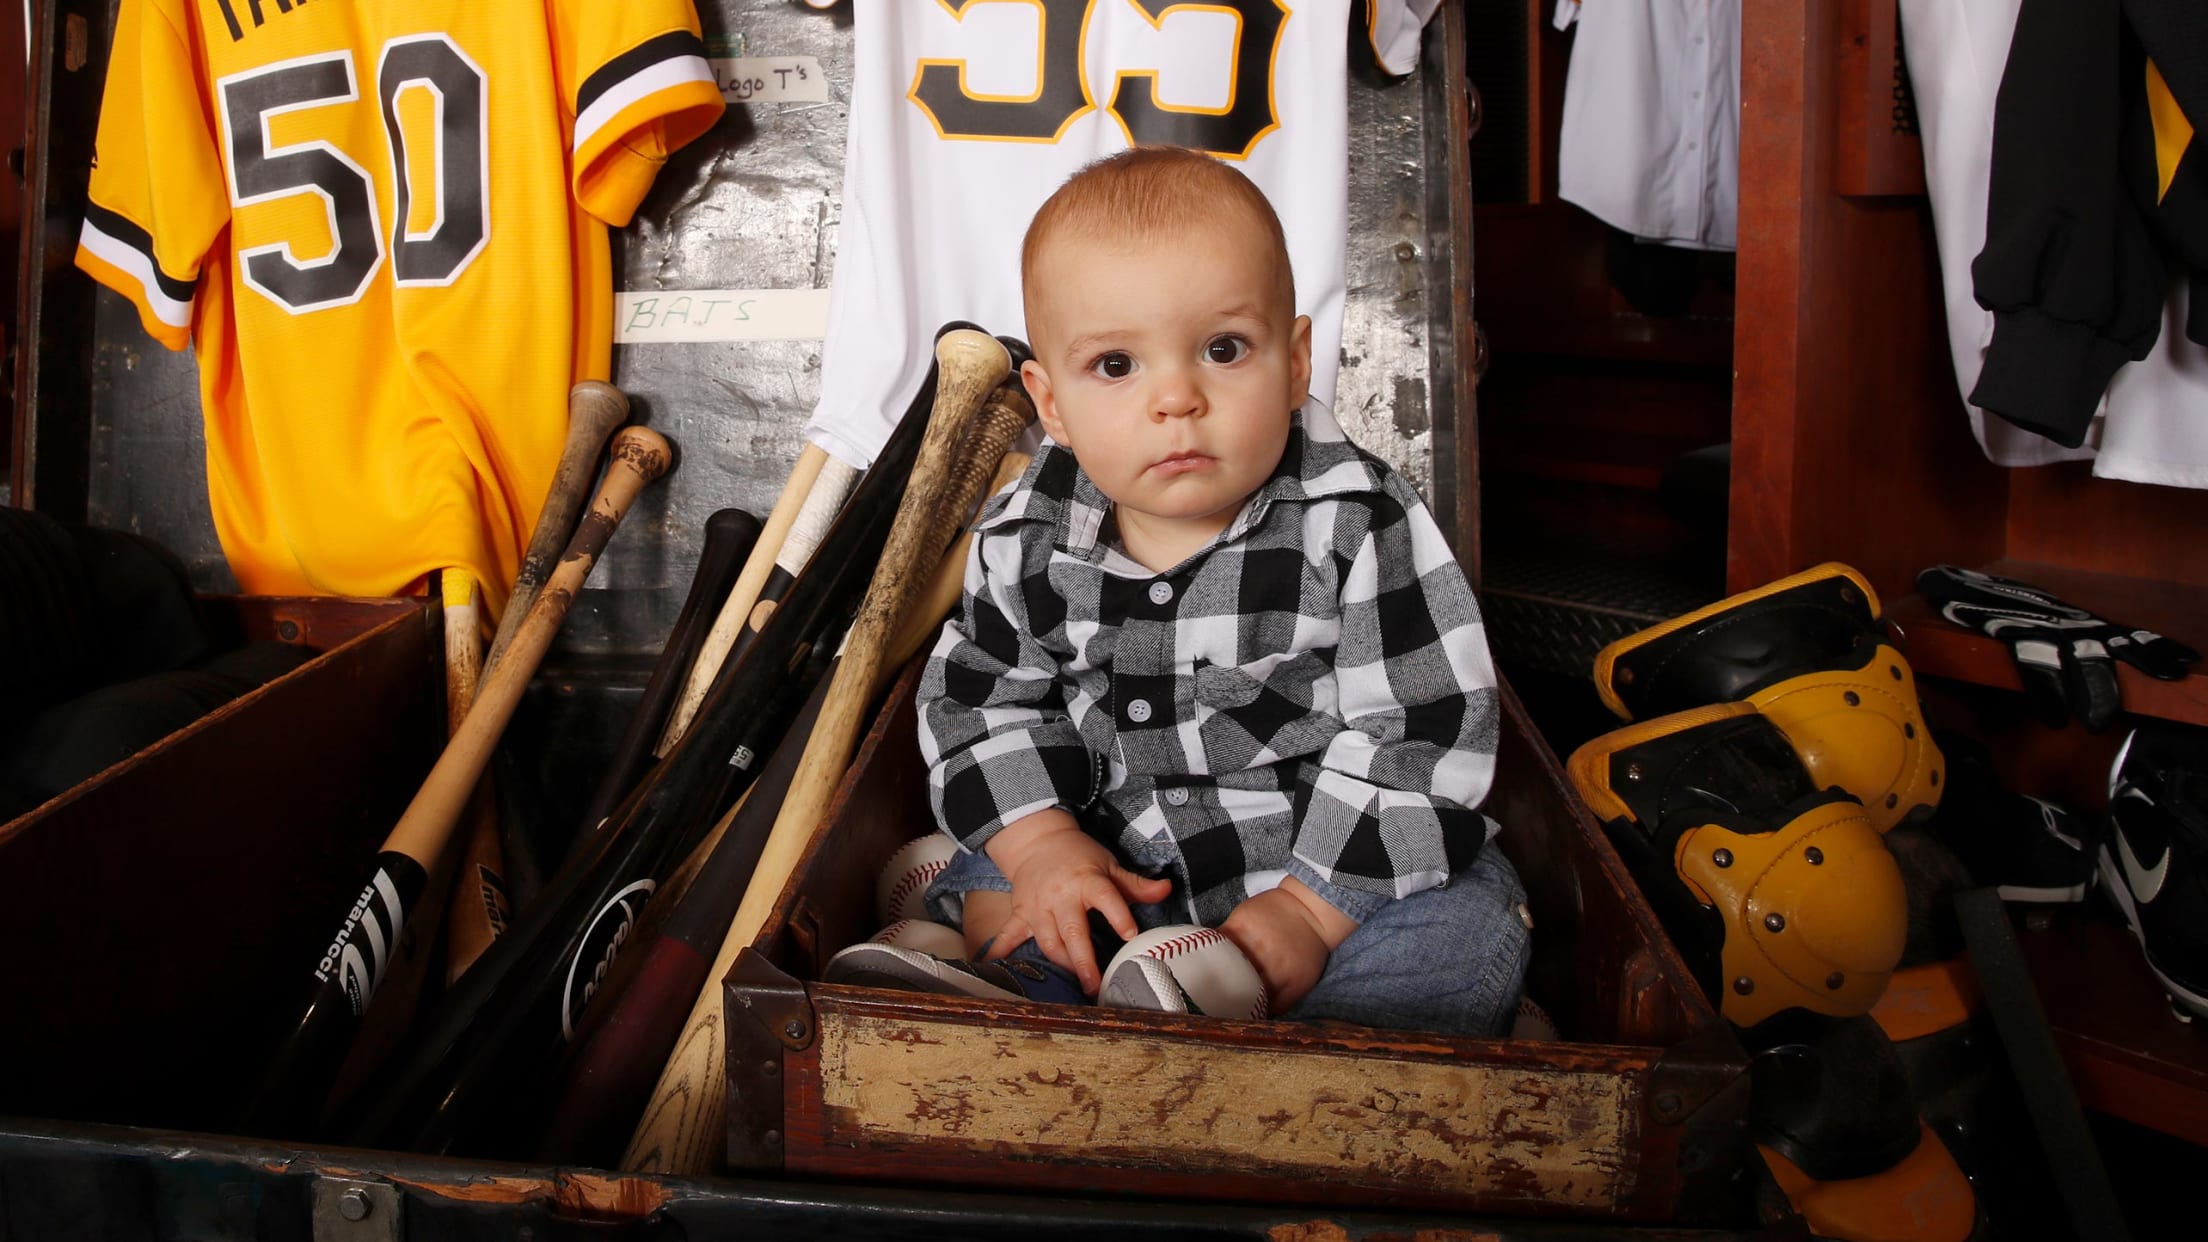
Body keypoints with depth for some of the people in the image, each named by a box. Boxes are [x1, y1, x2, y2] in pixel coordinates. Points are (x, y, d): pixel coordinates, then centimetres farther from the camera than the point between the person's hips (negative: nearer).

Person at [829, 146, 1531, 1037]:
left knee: (1465, 942, -26)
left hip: (1343, 857, -4)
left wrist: (1311, 906, -21)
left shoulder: (1357, 527, -17)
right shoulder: (1026, 543, -6)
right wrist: (1043, 845, -12)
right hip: (1120, 862, 4)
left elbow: (1423, 734, -17)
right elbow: (980, 701, 4)